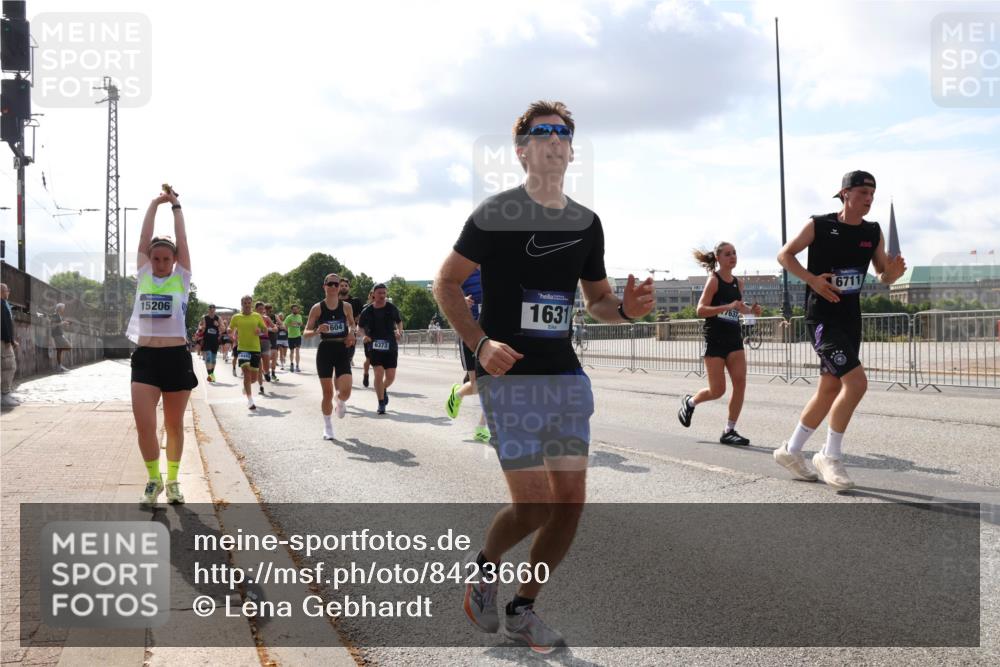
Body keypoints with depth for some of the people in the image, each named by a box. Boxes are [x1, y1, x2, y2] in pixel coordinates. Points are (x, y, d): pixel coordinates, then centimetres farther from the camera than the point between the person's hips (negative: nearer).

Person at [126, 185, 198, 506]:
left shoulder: (181, 278, 5)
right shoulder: (143, 275, 9)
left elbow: (182, 240, 3)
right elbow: (144, 239, 7)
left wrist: (175, 205, 11)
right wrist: (154, 204, 11)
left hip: (176, 357, -1)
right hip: (145, 357, 1)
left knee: (175, 426, 8)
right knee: (144, 426, -9)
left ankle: (172, 480, 24)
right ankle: (154, 479, 12)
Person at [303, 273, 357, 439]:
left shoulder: (346, 306, 3)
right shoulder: (317, 308, -2)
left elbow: (352, 323, 21)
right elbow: (306, 332, 0)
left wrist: (351, 332, -1)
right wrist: (317, 331, -21)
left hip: (342, 350, 1)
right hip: (325, 350, -1)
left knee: (345, 391, -12)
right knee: (327, 393, 2)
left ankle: (340, 402, 26)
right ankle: (327, 427, 21)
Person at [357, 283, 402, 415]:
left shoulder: (392, 308, 1)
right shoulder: (367, 311, -1)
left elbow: (399, 321, 18)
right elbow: (359, 327, 14)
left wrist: (399, 331, -1)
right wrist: (365, 335, -6)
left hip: (391, 346, 1)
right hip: (375, 346, -1)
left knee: (390, 376, -1)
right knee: (379, 373, -13)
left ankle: (383, 390, 35)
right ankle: (381, 403, 0)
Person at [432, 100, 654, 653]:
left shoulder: (586, 223, 11)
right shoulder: (495, 214, -6)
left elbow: (597, 299, 20)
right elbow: (445, 283, -4)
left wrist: (625, 309, -3)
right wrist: (481, 343, -17)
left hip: (566, 375, 6)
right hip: (509, 378, -6)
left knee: (571, 501, 3)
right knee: (533, 505, -10)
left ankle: (522, 610, 23)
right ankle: (484, 566, 24)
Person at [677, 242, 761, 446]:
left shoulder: (738, 282, 10)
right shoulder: (714, 280, -9)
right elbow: (701, 310, -17)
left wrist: (751, 309, 4)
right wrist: (728, 306, -27)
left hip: (734, 339, 6)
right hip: (715, 339, -6)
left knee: (740, 383, -7)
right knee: (717, 390, -3)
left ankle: (729, 431, 2)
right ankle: (690, 401, 28)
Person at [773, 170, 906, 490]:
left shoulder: (873, 232, 6)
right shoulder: (819, 225, -9)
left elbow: (884, 277, 10)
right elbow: (784, 255, -3)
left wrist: (894, 271, -13)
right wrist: (812, 279, -16)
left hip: (851, 318, 7)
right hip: (822, 317, -7)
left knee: (830, 390, 12)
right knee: (856, 382, -20)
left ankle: (791, 450, 28)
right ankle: (830, 456, -4)